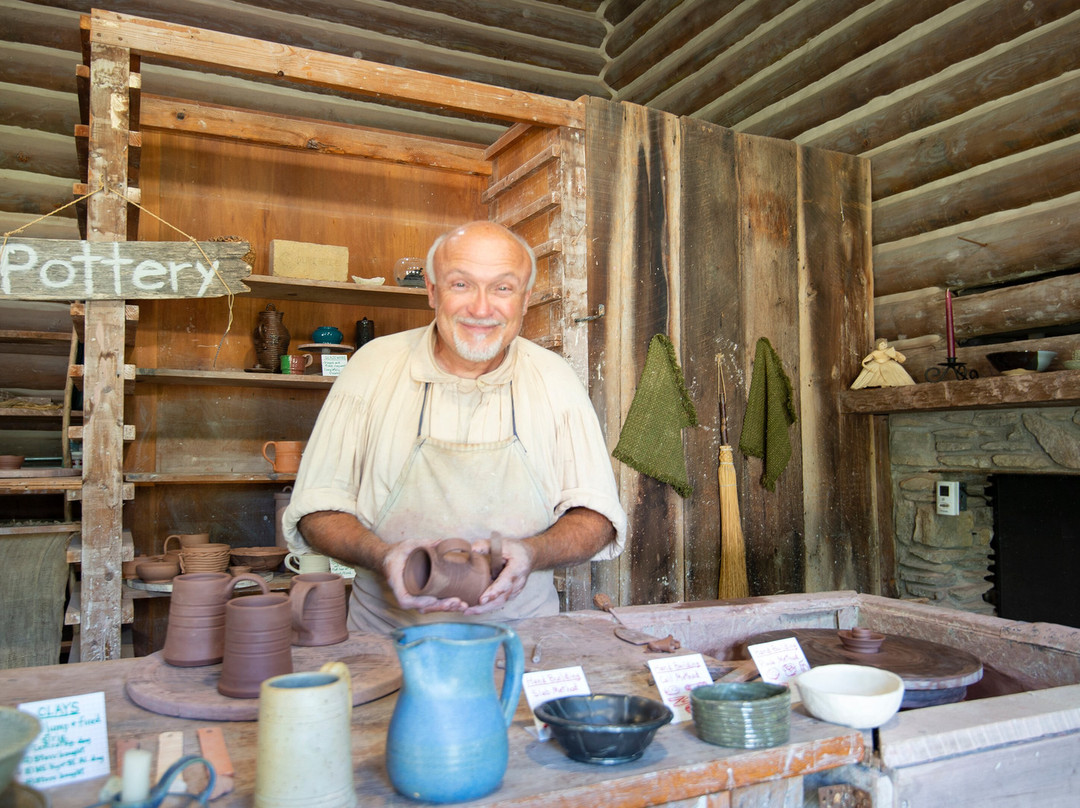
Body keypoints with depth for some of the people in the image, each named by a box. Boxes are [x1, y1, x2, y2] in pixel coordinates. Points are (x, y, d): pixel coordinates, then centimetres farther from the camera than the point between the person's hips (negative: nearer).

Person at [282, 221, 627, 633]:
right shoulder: (373, 365, -2)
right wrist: (381, 555, -19)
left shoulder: (555, 379, 0)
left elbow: (596, 516, 2)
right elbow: (317, 508, 0)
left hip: (519, 633, 1)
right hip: (389, 635, 0)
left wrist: (531, 553, -18)